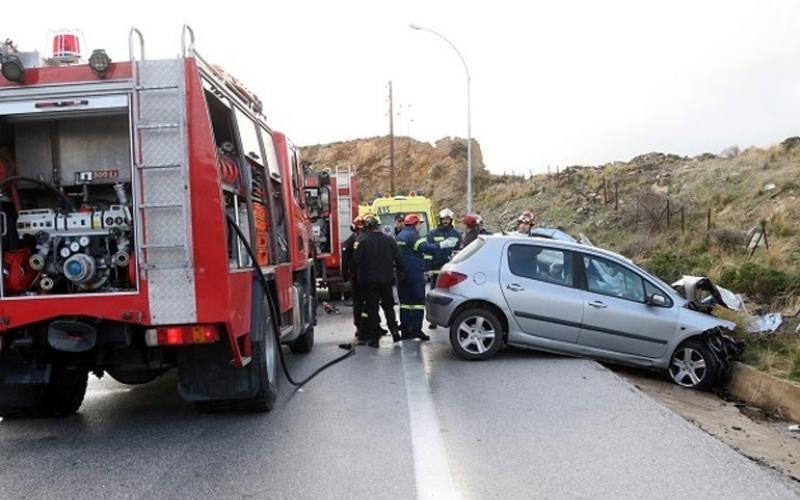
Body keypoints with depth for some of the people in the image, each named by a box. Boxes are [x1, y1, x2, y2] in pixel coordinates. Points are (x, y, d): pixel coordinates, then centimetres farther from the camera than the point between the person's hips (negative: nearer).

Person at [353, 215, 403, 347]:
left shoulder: (362, 240, -12)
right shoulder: (389, 240, -1)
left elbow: (356, 261, -12)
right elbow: (399, 259, 0)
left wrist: (357, 275, 5)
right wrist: (400, 271, 15)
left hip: (369, 280, -3)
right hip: (386, 279, 3)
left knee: (372, 308, 4)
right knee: (388, 305, 19)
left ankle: (374, 337, 4)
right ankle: (394, 330, 12)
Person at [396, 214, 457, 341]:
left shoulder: (400, 236, 17)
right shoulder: (412, 235, -13)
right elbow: (426, 247, -27)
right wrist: (443, 245, -32)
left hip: (402, 273, 9)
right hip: (414, 272, -9)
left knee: (405, 301, 10)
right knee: (418, 300, -4)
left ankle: (405, 330, 11)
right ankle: (416, 329, -8)